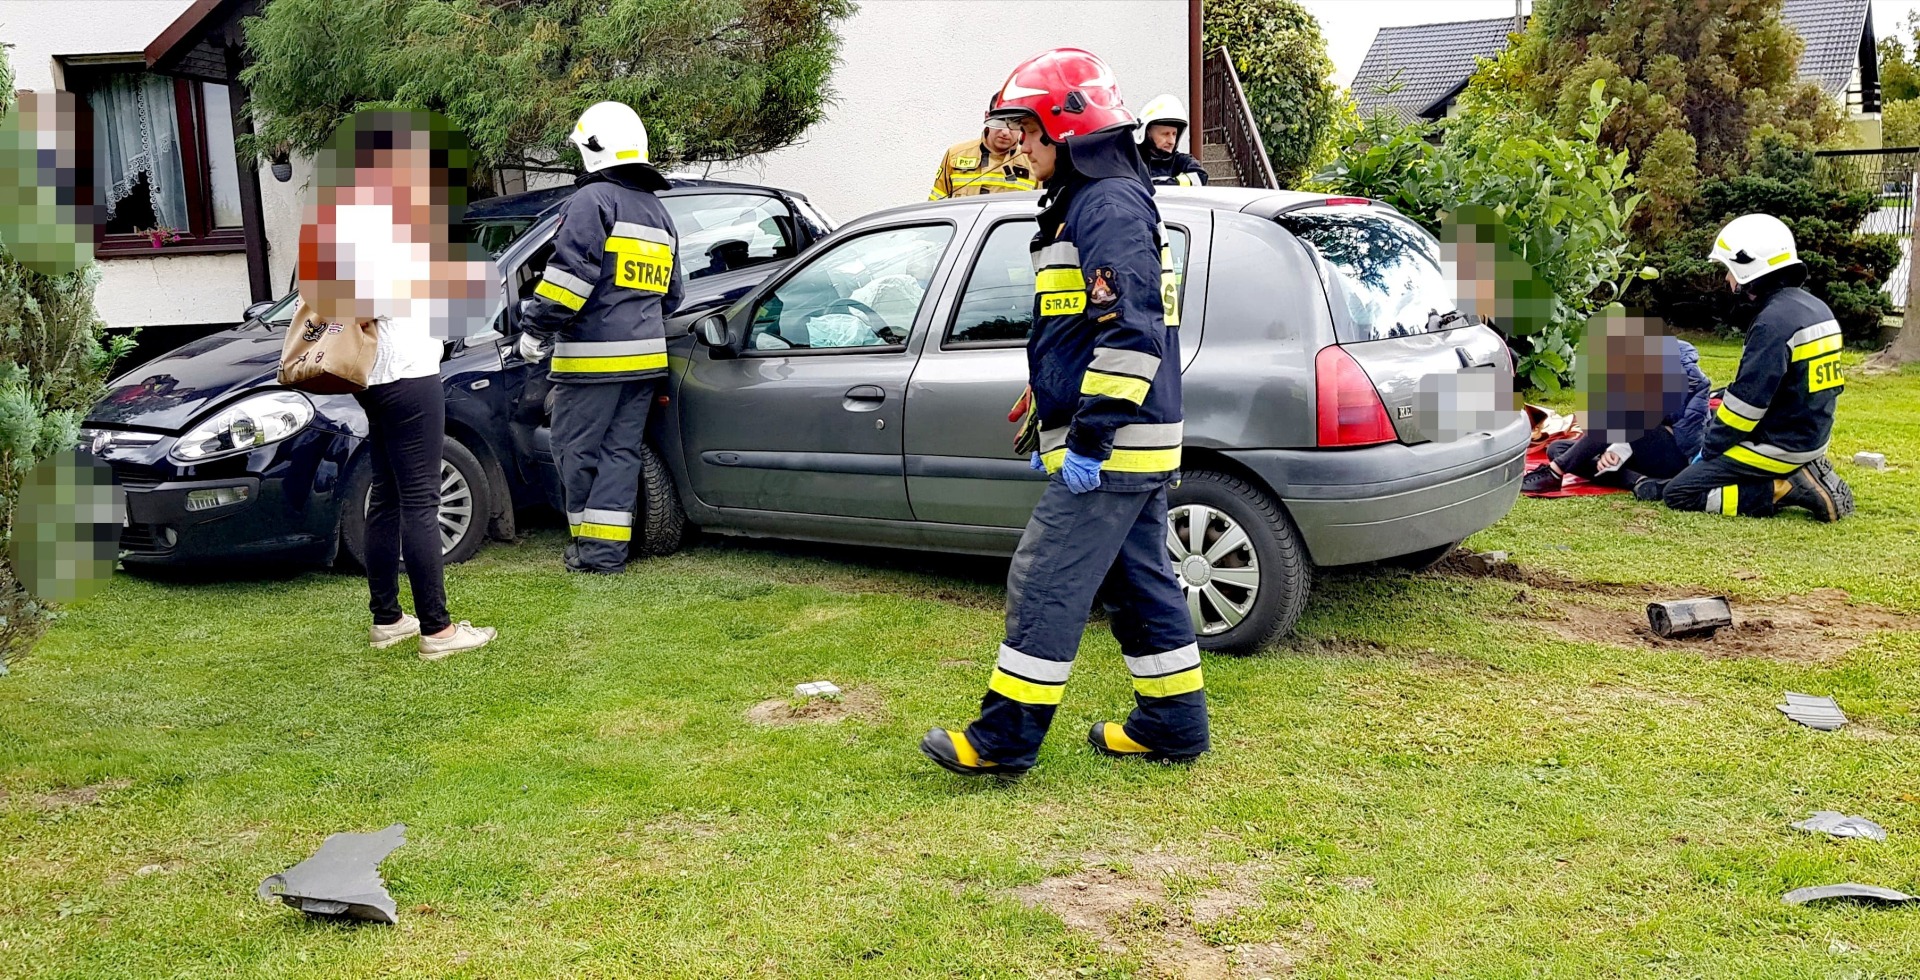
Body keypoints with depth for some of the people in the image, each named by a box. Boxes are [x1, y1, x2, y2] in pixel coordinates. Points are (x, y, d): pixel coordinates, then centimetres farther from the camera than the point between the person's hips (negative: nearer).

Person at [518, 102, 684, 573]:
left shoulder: (593, 200, -8)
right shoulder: (657, 211, 19)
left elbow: (571, 271, -18)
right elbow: (670, 294, 24)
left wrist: (537, 328, -11)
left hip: (594, 356, -8)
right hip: (646, 355, 8)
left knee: (578, 451, 1)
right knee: (621, 451, 9)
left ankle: (590, 546, 6)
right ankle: (609, 548, 9)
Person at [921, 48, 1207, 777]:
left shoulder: (1110, 205, -15)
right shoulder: (1088, 204, 20)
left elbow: (1133, 333, -25)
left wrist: (1089, 438, -24)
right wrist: (1052, 433, 26)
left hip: (1112, 451, -11)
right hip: (1128, 447, 11)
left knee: (1045, 585, -6)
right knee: (1140, 582, 15)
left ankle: (1005, 739, 2)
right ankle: (1173, 724, 24)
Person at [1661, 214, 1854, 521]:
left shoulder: (1773, 323, -21)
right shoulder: (1816, 309, 9)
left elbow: (1747, 401, -21)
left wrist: (1711, 449, -7)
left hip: (1779, 448, -9)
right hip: (1812, 438, 9)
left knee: (1680, 494, -7)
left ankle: (1786, 490, -11)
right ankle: (1805, 473, 11)